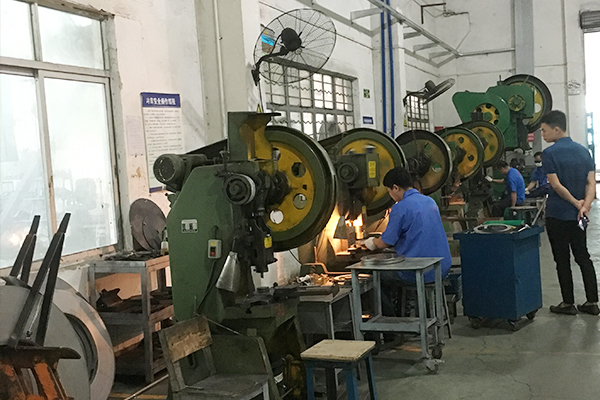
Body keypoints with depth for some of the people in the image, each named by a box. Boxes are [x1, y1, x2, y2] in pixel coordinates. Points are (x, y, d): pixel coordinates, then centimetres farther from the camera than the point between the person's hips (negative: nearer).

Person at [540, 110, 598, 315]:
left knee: (562, 260, 4)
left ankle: (568, 303, 10)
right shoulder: (583, 151, 7)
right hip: (578, 216, 6)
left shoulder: (550, 153, -13)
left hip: (557, 214, -6)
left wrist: (575, 203, -10)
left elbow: (556, 185, -19)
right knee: (583, 257, 13)